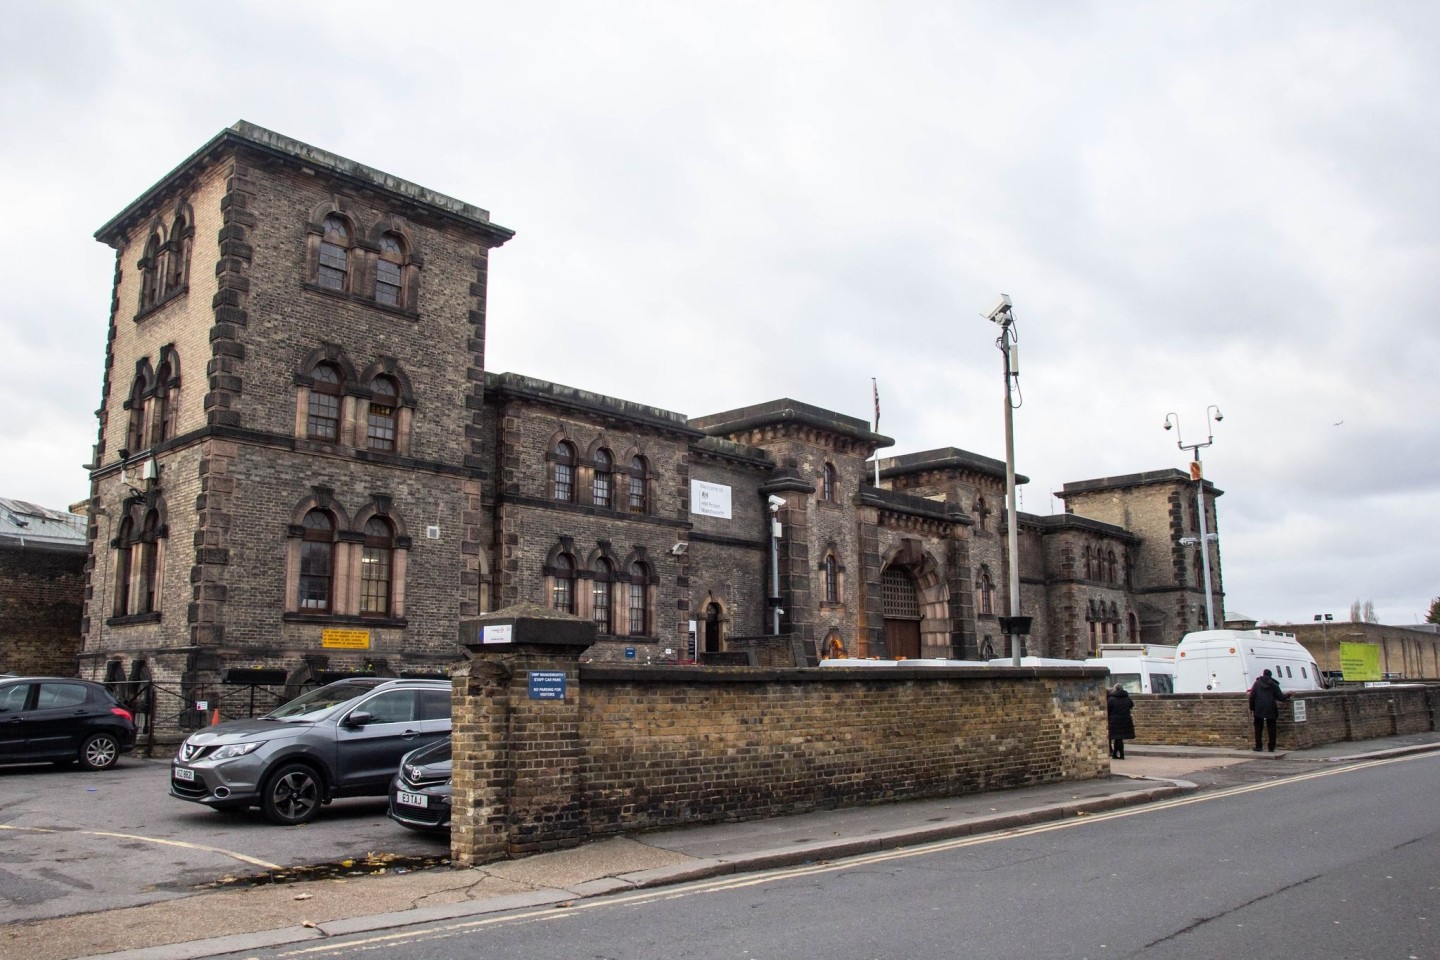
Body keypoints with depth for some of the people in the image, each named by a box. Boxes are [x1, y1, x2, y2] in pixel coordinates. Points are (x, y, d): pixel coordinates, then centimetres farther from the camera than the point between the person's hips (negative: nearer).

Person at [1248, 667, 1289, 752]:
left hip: (1259, 709, -1)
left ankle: (1258, 747, 4)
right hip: (1271, 710, 1)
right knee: (1271, 728, 6)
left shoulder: (1257, 683, 3)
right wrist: (1287, 695, 22)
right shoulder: (1274, 685, 3)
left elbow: (1252, 696, -1)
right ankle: (1271, 747, 4)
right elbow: (1280, 697, 1)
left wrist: (1251, 708, 6)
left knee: (1258, 728, 7)